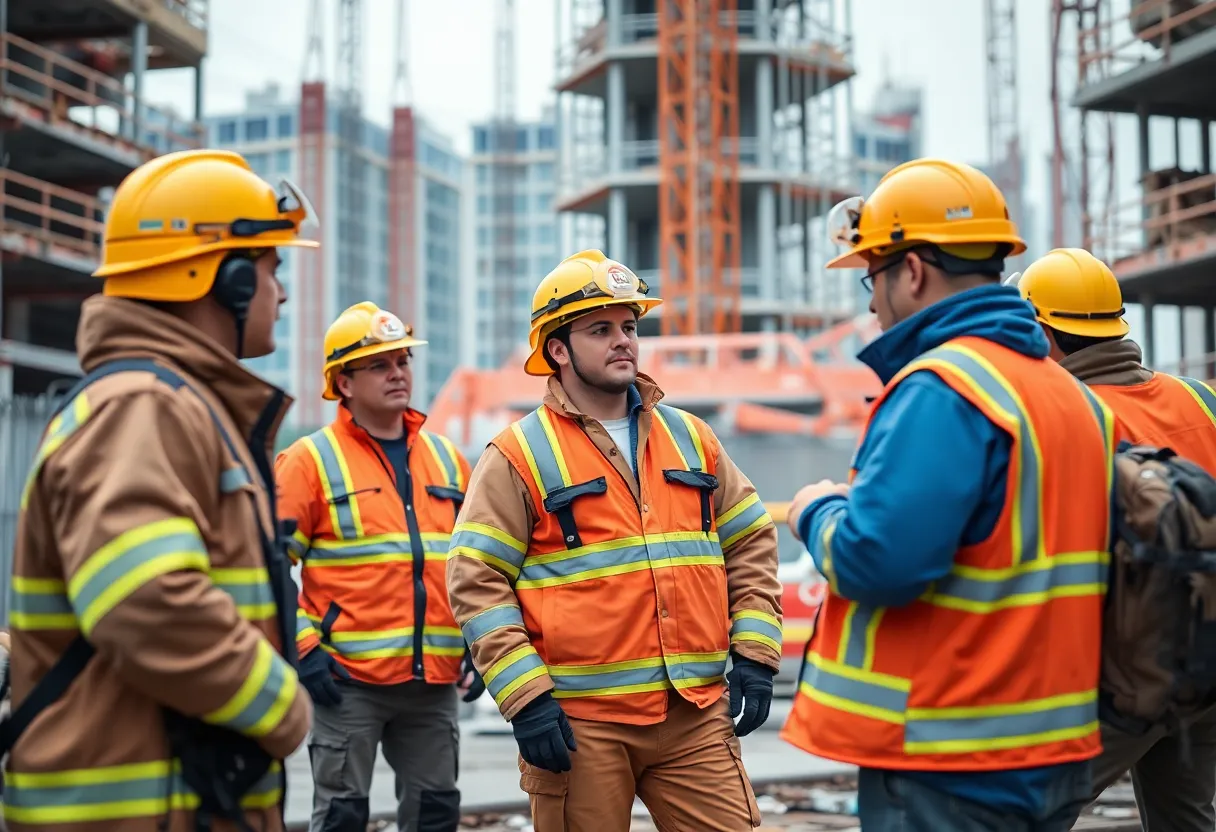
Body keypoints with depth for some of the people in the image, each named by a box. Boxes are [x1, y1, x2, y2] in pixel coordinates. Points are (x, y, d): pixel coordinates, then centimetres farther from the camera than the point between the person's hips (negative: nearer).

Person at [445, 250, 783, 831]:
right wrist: (525, 696, -12)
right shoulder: (519, 455, -1)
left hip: (698, 716, 4)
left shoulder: (690, 437, 13)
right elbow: (476, 581, -5)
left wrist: (755, 653, 7)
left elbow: (751, 542, 17)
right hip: (579, 723, -3)